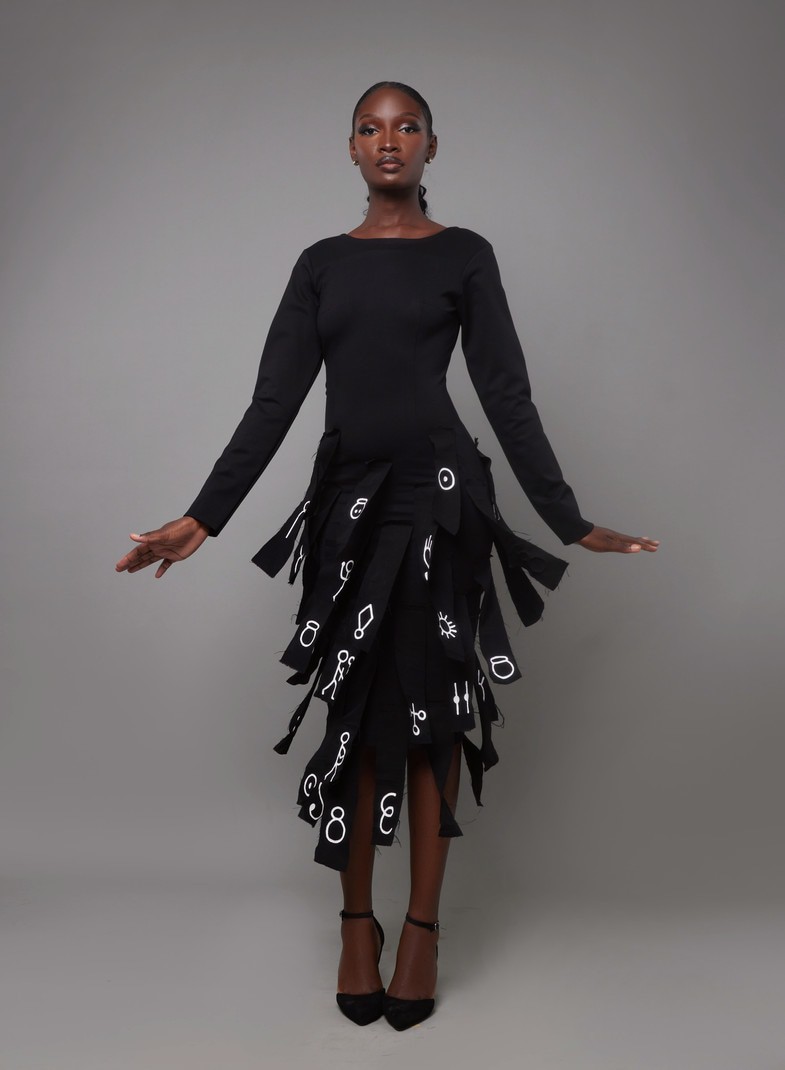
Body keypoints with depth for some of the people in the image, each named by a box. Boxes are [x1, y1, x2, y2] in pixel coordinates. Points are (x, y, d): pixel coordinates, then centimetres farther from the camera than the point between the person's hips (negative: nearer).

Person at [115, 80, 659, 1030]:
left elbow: (508, 396, 1)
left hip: (438, 498, -2)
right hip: (347, 499, 3)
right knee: (356, 712, 5)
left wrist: (570, 521, -5)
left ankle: (422, 927, 11)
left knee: (433, 710, 0)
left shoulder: (464, 256, 4)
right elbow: (274, 401, 4)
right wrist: (203, 516, -5)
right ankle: (357, 922, 16)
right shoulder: (322, 263, 11)